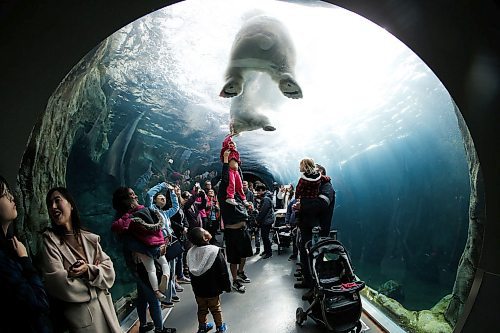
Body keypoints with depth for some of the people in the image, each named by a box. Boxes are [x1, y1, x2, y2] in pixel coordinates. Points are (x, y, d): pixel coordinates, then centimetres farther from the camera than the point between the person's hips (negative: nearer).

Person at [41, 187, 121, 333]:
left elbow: (109, 271, 0)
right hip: (79, 315, -4)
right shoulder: (49, 239, -6)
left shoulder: (89, 238, 5)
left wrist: (89, 270, -18)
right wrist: (96, 271, -7)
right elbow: (58, 284, -16)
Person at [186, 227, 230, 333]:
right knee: (216, 309, 16)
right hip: (212, 289, -3)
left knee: (202, 308, 21)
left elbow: (191, 272, 4)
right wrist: (226, 286, -3)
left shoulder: (190, 252, -9)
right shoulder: (215, 251, -24)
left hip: (198, 289, 4)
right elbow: (223, 272, -16)